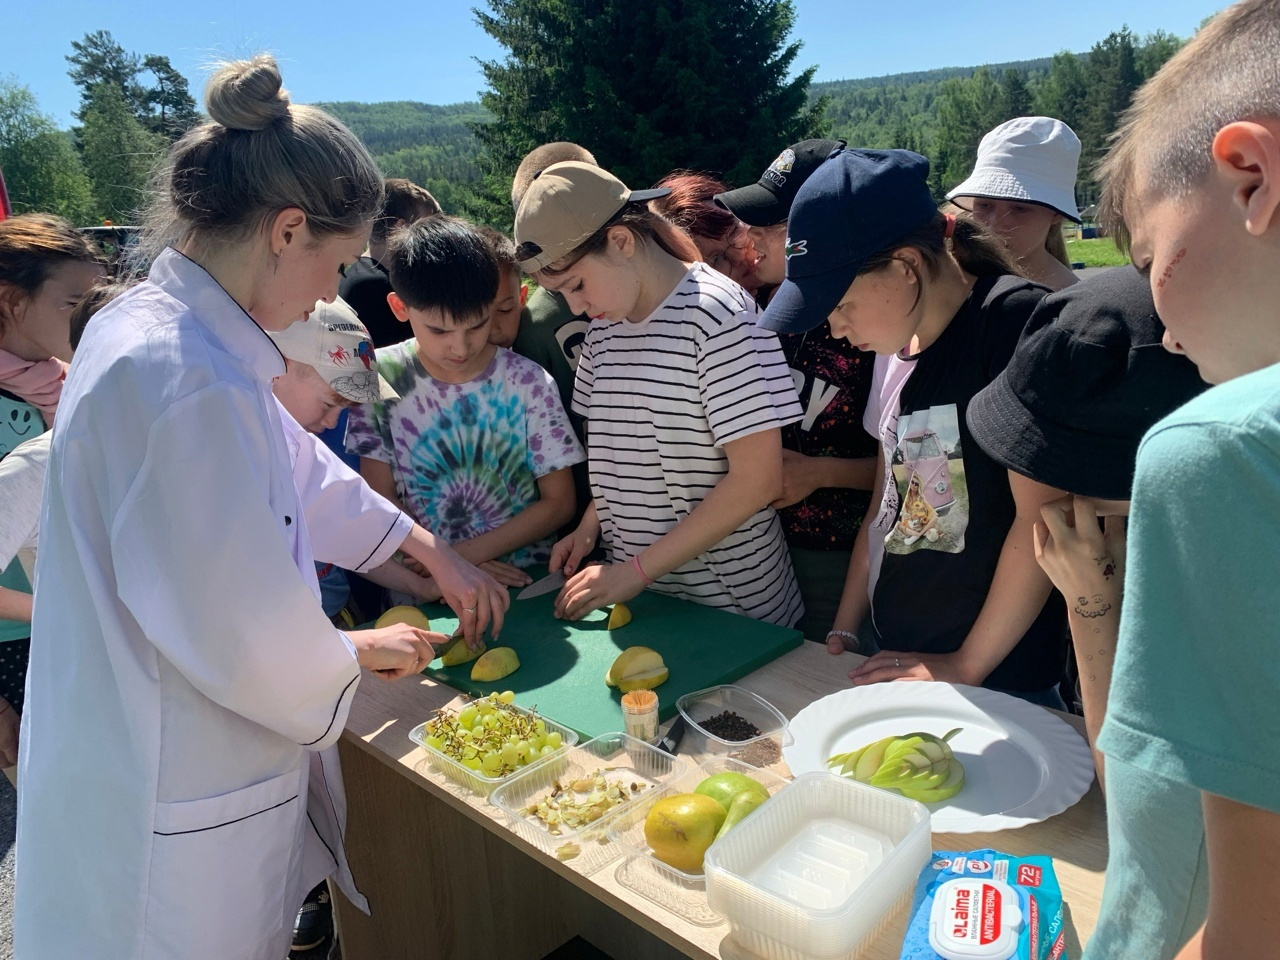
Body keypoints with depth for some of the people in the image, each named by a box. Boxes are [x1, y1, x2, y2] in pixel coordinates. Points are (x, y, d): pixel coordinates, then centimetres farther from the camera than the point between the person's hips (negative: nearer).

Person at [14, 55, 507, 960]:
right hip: (172, 824, -8)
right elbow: (248, 636, -27)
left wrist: (434, 549, 17)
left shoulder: (164, 330, 2)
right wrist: (365, 651, -6)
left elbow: (295, 468, 14)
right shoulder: (179, 377, -30)